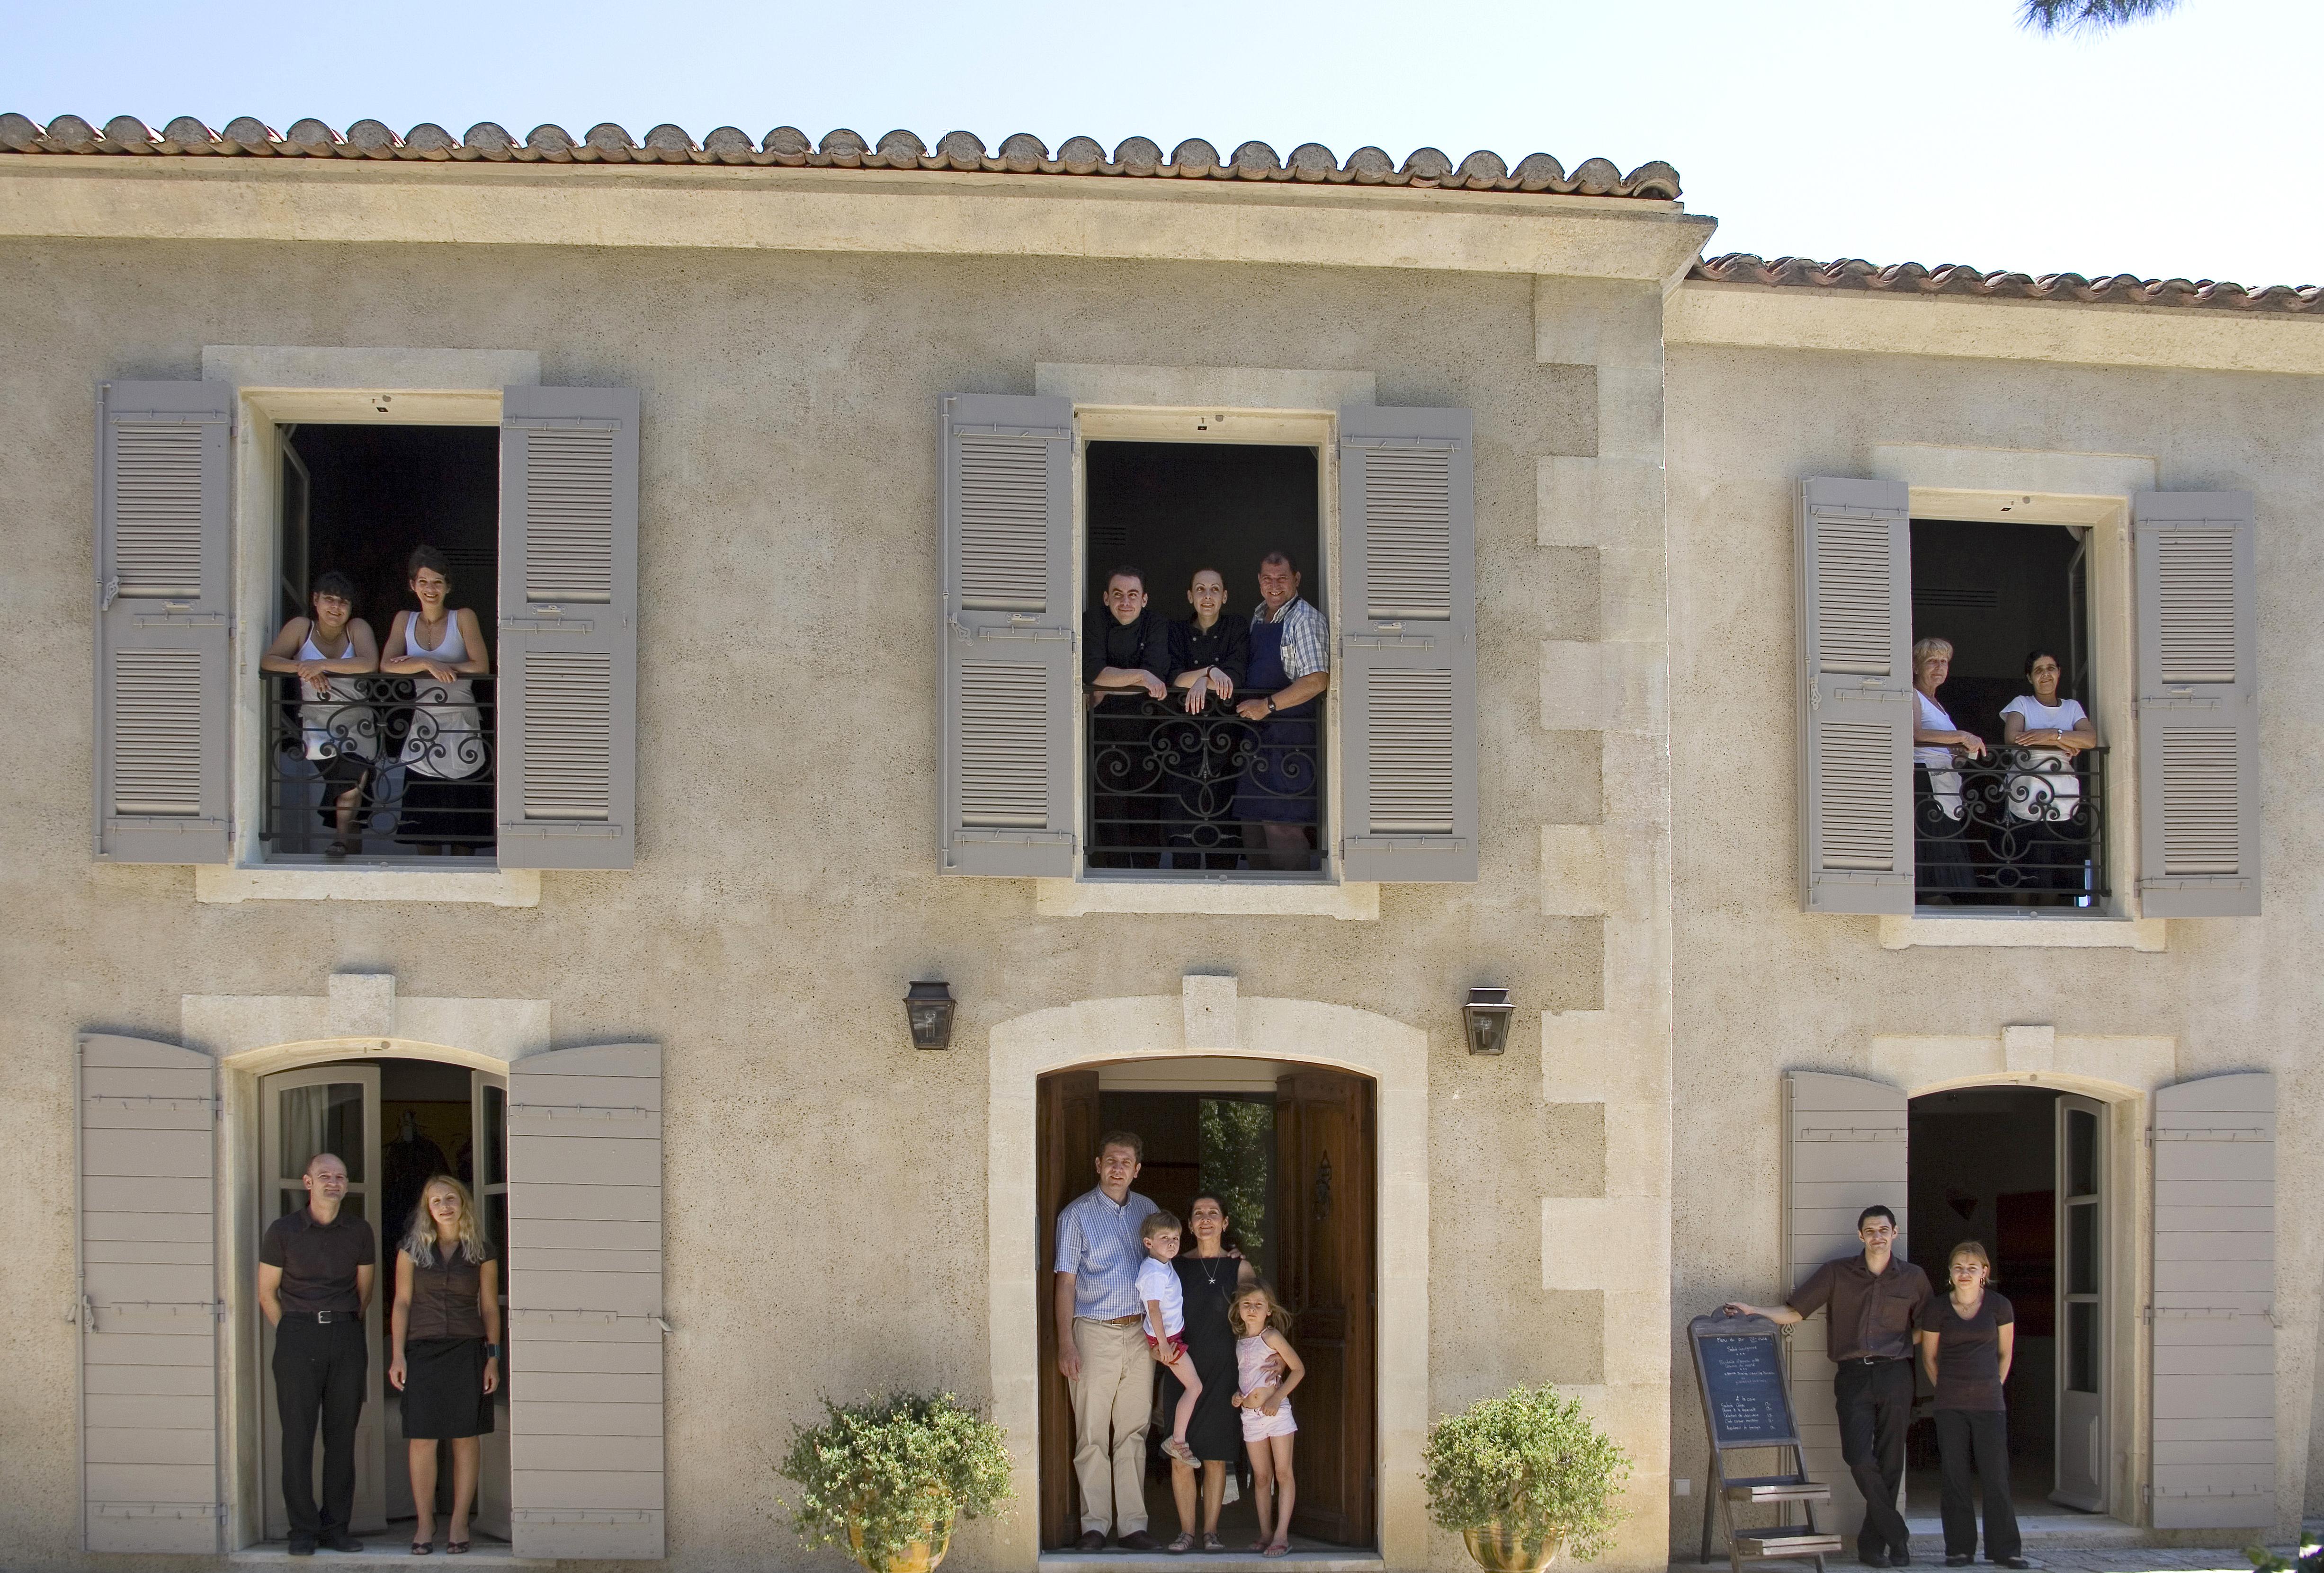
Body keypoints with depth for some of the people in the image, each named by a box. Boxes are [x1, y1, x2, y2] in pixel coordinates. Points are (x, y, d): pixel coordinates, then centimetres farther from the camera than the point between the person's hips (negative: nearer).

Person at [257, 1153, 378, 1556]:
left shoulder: (359, 1232, 7)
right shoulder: (283, 1231, 1)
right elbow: (267, 1292, 7)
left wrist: (346, 1328, 13)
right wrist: (292, 1334, 5)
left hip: (347, 1336, 2)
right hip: (298, 1332, -2)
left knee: (342, 1435, 4)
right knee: (298, 1435, -3)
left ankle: (336, 1527, 11)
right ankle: (303, 1530, 3)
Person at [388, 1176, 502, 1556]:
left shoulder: (482, 1251, 5)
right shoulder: (412, 1249, 6)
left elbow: (490, 1308, 7)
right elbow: (402, 1303, 4)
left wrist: (493, 1358, 1)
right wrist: (397, 1355, -3)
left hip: (467, 1352, 0)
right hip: (422, 1350, 0)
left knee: (465, 1439, 1)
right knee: (422, 1440, -2)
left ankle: (460, 1523, 9)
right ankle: (425, 1523, 9)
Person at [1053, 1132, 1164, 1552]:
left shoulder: (1147, 1210, 10)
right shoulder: (1077, 1214, -2)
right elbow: (1066, 1281, -4)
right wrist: (1066, 1342, -11)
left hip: (1140, 1332, 3)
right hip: (1095, 1332, -3)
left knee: (1133, 1432, 5)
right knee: (1093, 1434, -2)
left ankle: (1132, 1524, 10)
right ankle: (1094, 1525, 5)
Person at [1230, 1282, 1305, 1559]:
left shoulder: (1271, 1336, -6)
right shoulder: (1239, 1343, 11)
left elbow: (1298, 1369, -7)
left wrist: (1277, 1398, -15)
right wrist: (1236, 1396, 1)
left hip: (1276, 1411, -6)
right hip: (1250, 1416, 6)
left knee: (1283, 1473, -4)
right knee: (1261, 1477, 9)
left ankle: (1281, 1535, -4)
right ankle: (1265, 1533, 13)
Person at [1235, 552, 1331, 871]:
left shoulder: (1306, 620, -10)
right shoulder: (1258, 618, 16)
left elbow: (1318, 681, -20)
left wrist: (1267, 706, -19)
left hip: (1290, 738, -9)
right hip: (1256, 733, 9)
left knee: (1281, 825, -11)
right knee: (1251, 820, 11)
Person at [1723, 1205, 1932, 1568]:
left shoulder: (1913, 1278, 9)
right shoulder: (1837, 1273, 7)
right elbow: (1794, 1312, 7)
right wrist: (1753, 1312, -5)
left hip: (1894, 1375, 1)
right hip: (1853, 1376, 0)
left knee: (1889, 1463, 0)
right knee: (1860, 1458, -14)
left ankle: (1873, 1543, 11)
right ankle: (1897, 1537, -2)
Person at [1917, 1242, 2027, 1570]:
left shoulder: (1999, 1307, 1)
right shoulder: (1937, 1308, 1)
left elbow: (2005, 1354, 12)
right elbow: (1929, 1357, 11)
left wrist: (1991, 1387, 10)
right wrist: (1947, 1391, 9)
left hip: (1989, 1405, 0)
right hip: (1950, 1407, 1)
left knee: (1996, 1478, -1)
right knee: (1955, 1479, 3)